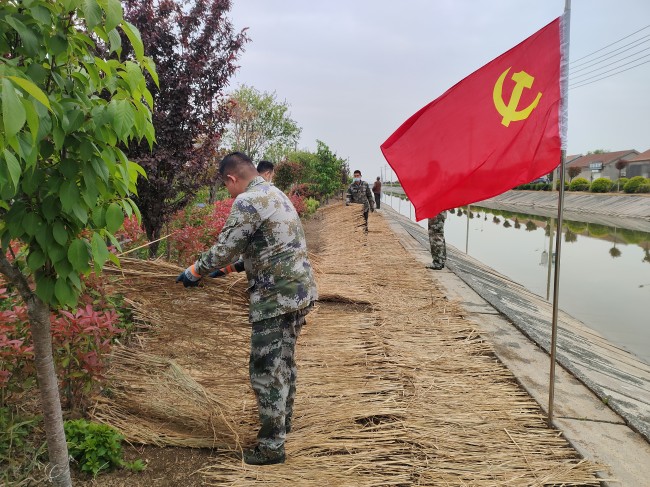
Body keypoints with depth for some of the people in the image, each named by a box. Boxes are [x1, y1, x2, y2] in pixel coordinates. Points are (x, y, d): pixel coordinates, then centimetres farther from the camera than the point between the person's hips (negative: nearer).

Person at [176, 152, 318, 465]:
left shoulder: (247, 201, -14)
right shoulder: (276, 194, 16)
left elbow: (224, 248, -13)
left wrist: (193, 273, 2)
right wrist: (237, 263, 29)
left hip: (274, 298, -10)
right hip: (300, 292, 10)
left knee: (265, 370, 0)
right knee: (284, 360, 22)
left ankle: (272, 446, 10)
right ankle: (283, 421, 39)